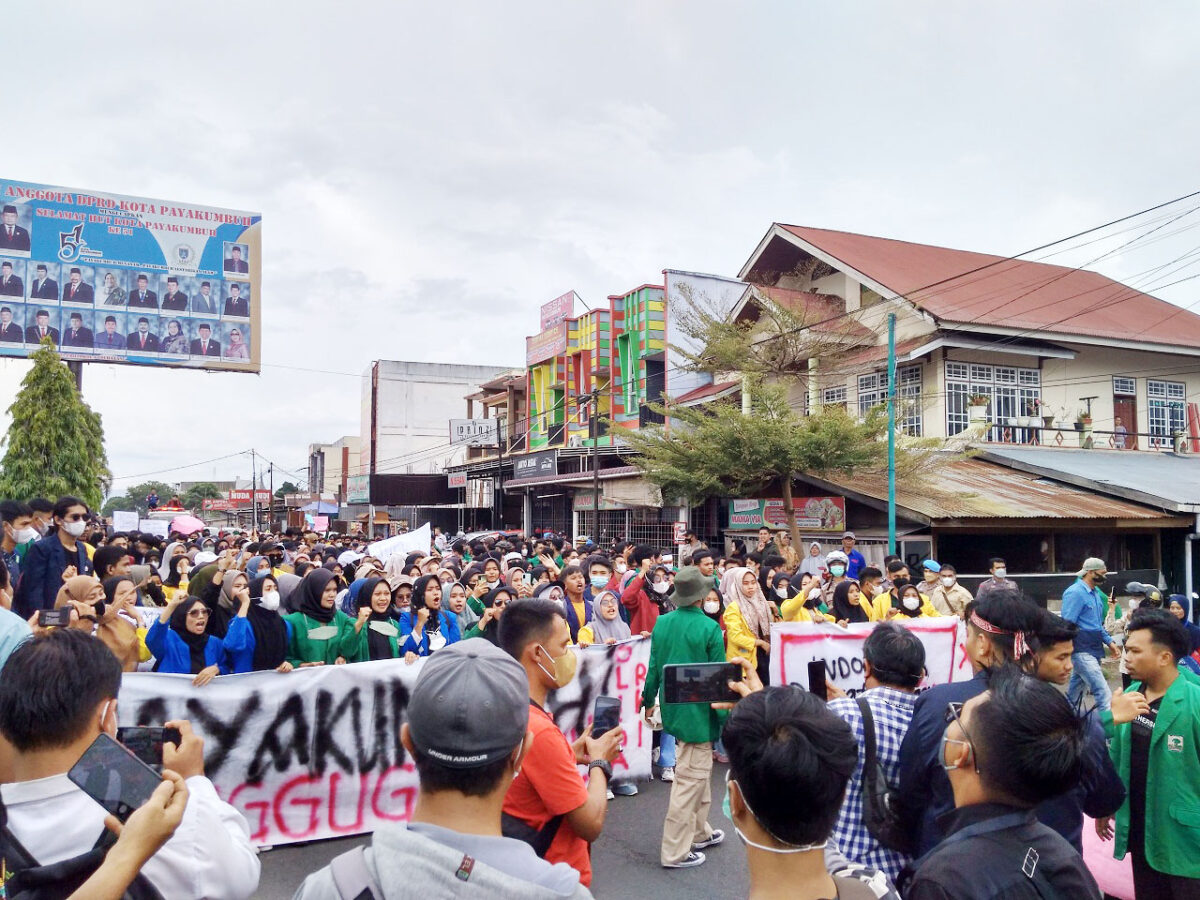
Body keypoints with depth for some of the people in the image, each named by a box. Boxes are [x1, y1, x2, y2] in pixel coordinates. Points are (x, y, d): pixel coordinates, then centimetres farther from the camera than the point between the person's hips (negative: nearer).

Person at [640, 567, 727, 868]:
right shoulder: (709, 628, -17)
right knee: (690, 779, 1)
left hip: (673, 707, 7)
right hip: (699, 711, -7)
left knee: (700, 774, 23)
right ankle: (675, 852, 7)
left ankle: (699, 832, 36)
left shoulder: (662, 623, 0)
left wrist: (649, 700, 21)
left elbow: (653, 666, 7)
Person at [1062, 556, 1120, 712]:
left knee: (1075, 691, 16)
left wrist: (1109, 642, 15)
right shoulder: (1075, 593, -15)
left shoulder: (1096, 592, 14)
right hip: (1082, 651, -9)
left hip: (1093, 649, 9)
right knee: (1103, 692, -13)